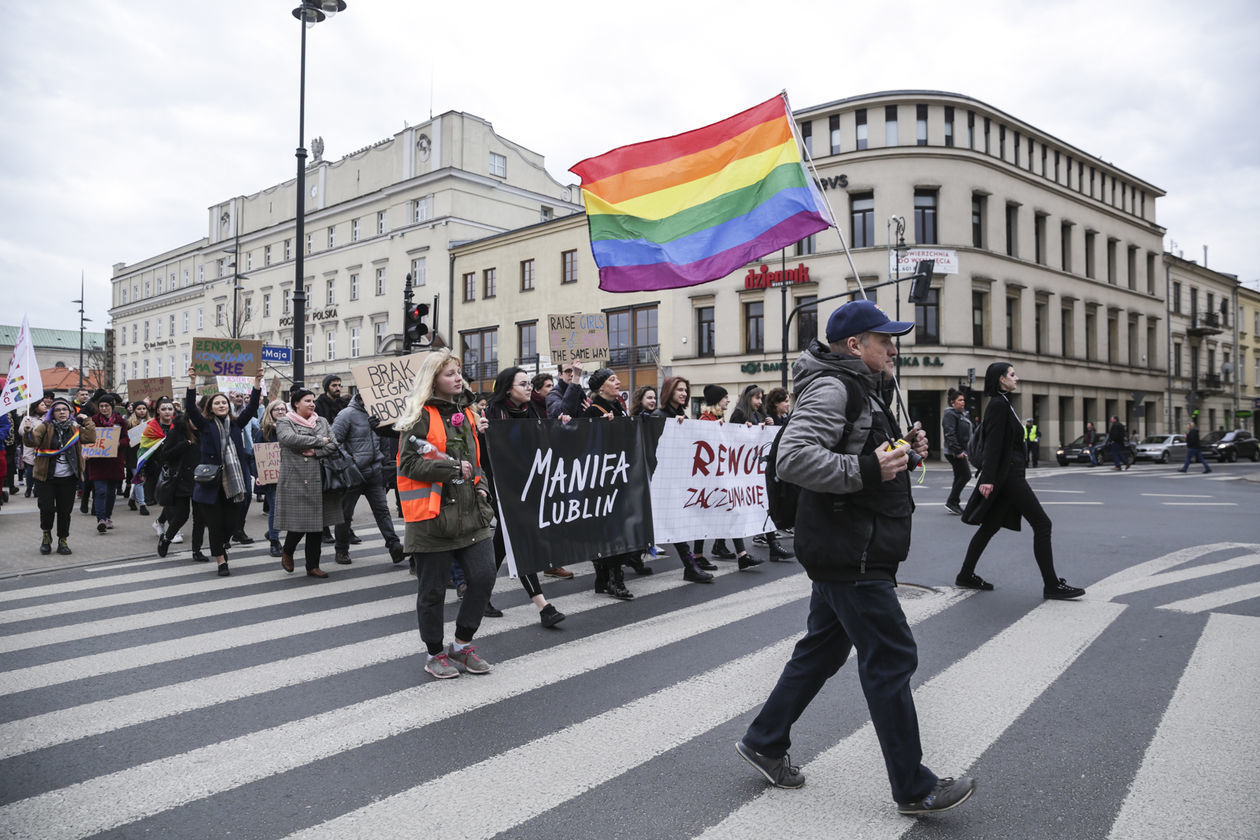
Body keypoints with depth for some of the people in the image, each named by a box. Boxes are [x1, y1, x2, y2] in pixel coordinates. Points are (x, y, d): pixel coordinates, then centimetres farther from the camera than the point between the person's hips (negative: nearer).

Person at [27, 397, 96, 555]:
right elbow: (32, 442, -14)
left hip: (68, 478, 2)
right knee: (47, 508, -7)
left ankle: (63, 541, 17)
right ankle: (46, 535, 20)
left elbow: (91, 438, -4)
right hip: (46, 477, -2)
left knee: (65, 510, 5)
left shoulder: (75, 428, 9)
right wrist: (30, 432, -34)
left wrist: (87, 421, -2)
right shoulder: (45, 427, -1)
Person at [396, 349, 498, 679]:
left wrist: (480, 487, 11)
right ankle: (435, 653, 25)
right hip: (432, 516, -6)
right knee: (432, 590, 5)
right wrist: (452, 468, -16)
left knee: (483, 577, -2)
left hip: (470, 514, 6)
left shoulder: (465, 414, 17)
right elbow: (408, 463, -15)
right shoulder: (420, 416, -6)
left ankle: (462, 644, 18)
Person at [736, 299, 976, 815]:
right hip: (849, 554, -11)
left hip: (850, 552, 11)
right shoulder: (832, 388, -15)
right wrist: (867, 469, -29)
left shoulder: (863, 389, 19)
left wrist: (903, 452, 9)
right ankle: (913, 788, 10)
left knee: (823, 648, 17)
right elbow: (793, 458, -27)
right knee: (891, 657, -3)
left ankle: (764, 743, 29)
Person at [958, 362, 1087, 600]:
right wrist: (988, 478, -25)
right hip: (1008, 474, -10)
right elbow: (993, 443, -20)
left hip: (1009, 474, 10)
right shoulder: (999, 404, -14)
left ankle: (966, 575, 16)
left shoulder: (1002, 403, 17)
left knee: (990, 526, 11)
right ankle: (1052, 585, -1)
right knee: (1042, 524, -5)